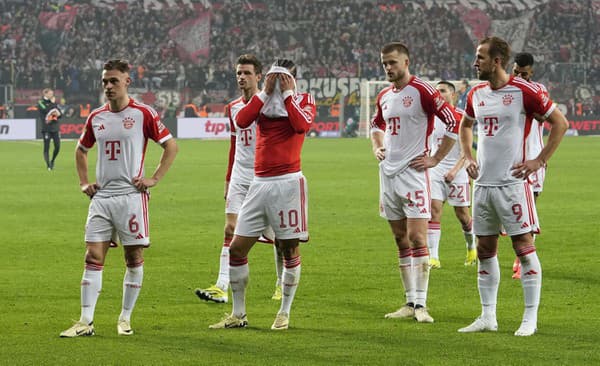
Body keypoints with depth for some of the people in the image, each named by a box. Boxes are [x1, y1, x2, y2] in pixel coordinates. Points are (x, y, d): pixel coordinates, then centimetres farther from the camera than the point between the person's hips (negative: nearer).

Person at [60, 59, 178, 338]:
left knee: (134, 258, 1)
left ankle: (125, 319, 12)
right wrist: (84, 182, 15)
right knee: (93, 257, -2)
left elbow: (171, 146, 1)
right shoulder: (96, 117, 10)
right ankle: (86, 322, -3)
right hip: (101, 197, 4)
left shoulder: (143, 114, -4)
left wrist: (154, 179, -6)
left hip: (131, 195, -4)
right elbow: (81, 150, 27)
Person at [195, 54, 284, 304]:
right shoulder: (233, 108, 12)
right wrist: (228, 180, 20)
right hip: (240, 178, 5)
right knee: (230, 229, -6)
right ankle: (222, 287, -12)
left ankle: (282, 284, 20)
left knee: (277, 234, 3)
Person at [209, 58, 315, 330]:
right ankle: (238, 315, 11)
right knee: (237, 247, 2)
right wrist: (265, 92, -6)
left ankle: (284, 313, 12)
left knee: (290, 249, 0)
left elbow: (302, 125, -18)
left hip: (288, 183, -4)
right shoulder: (262, 100, 12)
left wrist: (287, 94, -9)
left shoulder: (304, 100, 3)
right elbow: (240, 121, -7)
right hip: (259, 183, 4)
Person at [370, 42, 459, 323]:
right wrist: (377, 147, 15)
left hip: (413, 173, -8)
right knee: (401, 241, 9)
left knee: (416, 238, -12)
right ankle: (410, 303, 13)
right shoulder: (384, 96, 13)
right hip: (388, 172, 8)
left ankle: (421, 304, -11)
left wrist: (436, 158, -12)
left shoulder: (422, 91, -10)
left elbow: (454, 123, -13)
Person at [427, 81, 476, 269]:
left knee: (462, 214, 6)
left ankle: (472, 248, 33)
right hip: (435, 170, 4)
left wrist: (455, 170, -24)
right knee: (433, 209, -10)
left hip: (457, 173, -4)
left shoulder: (461, 117, -7)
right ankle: (433, 257, -12)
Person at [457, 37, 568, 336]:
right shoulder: (477, 94, 11)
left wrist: (539, 161, -9)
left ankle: (530, 318, 0)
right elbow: (465, 125, 30)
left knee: (524, 247, -5)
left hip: (513, 183, -7)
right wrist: (467, 157, 16)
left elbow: (560, 123, -6)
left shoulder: (524, 92, -10)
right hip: (483, 184, 7)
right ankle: (488, 317, 16)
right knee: (485, 250, 9)